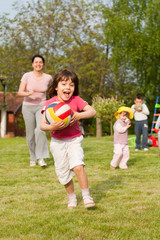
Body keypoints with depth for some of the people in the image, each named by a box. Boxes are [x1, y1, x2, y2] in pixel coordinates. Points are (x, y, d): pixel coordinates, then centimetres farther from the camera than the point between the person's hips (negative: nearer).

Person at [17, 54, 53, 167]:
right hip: (28, 107, 0)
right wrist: (28, 93, -35)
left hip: (41, 107, 0)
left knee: (40, 130, -23)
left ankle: (41, 158, -17)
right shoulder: (27, 76, -8)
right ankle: (33, 157, 24)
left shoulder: (48, 78, -4)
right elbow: (20, 92, -15)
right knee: (30, 134, 4)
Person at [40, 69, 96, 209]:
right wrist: (51, 127, -34)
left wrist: (79, 115, -34)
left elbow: (92, 111, -17)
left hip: (74, 140, -1)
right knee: (64, 174, 9)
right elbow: (42, 125, -13)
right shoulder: (50, 104, -10)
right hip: (58, 142, 1)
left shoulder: (76, 100, -8)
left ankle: (87, 197, -7)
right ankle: (72, 198, 33)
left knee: (78, 166, -22)